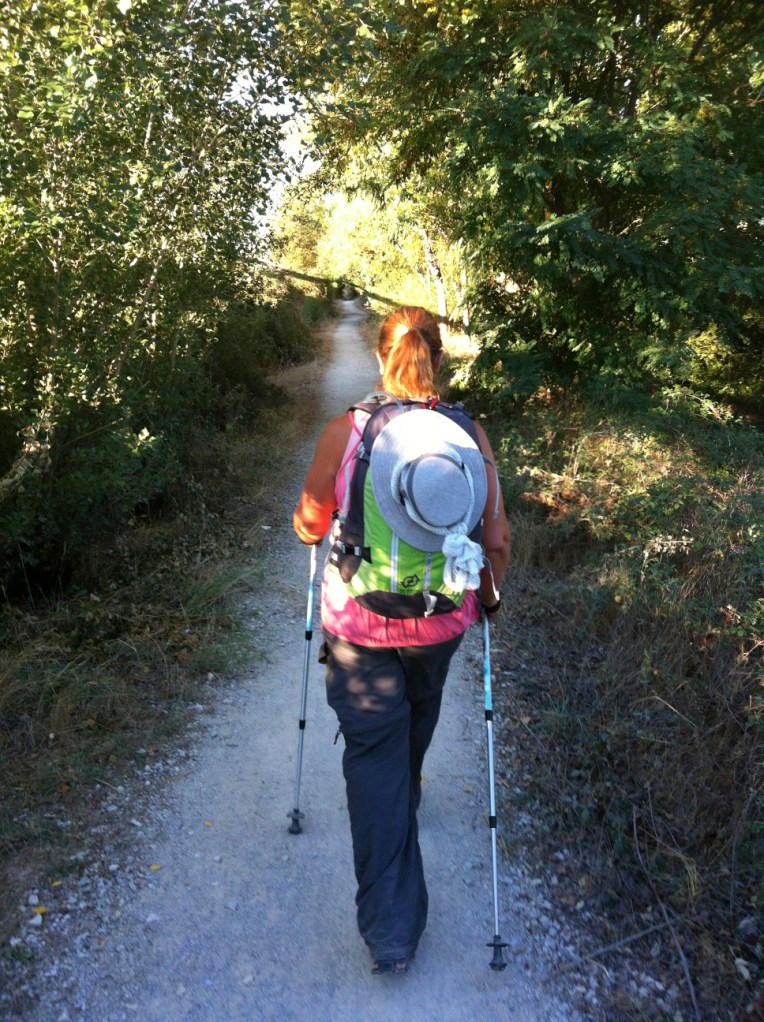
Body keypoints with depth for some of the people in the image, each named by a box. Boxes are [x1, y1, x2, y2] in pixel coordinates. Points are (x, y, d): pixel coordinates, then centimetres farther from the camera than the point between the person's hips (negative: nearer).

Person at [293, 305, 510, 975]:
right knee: (417, 715, 31)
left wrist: (314, 530, 23)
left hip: (358, 624, -2)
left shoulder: (344, 432, -14)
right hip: (441, 621, 3)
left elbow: (309, 525, -2)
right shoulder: (471, 436, -10)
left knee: (372, 754, 10)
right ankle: (407, 791, 62)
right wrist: (489, 593, 16)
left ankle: (392, 931, 14)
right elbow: (497, 538, -4)